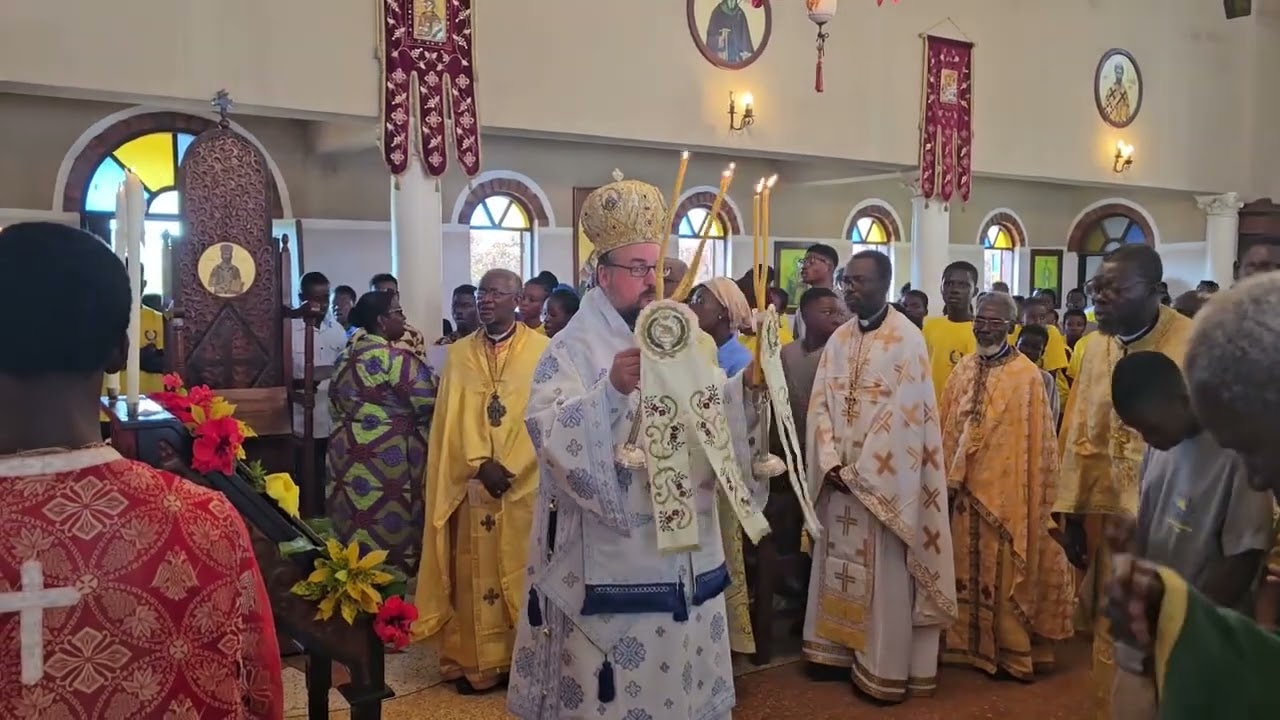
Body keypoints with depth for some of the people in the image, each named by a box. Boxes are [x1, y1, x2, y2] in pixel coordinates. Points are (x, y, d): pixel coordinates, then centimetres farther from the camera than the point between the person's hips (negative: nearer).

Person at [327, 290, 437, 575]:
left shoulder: (347, 354, 10)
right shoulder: (394, 357, -16)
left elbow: (336, 403, 19)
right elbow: (429, 400, -16)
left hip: (349, 450, 8)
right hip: (386, 456, -8)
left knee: (356, 528, 12)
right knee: (389, 520, 1)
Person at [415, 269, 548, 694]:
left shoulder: (542, 349, -1)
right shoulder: (459, 354, 8)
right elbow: (452, 422, 2)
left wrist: (511, 470, -14)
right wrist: (481, 465, -12)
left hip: (527, 483, -2)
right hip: (471, 483, 2)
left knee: (524, 572, 5)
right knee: (474, 574, 5)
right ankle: (476, 661, 15)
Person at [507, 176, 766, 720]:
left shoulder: (690, 341, 8)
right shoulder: (573, 349, -8)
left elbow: (727, 424, 9)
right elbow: (549, 433, -24)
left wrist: (753, 381, -9)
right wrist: (612, 389, -38)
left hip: (688, 558, 5)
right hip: (610, 563, -5)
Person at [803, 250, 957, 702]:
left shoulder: (907, 339, -11)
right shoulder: (838, 339, 8)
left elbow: (903, 414, -17)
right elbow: (820, 403, 4)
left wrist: (860, 470, -15)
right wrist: (831, 463, -9)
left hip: (884, 479, -6)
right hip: (840, 477, 6)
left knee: (884, 574, 2)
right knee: (842, 564, 13)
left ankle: (884, 668, 12)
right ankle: (843, 650, 26)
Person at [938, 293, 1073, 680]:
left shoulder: (1027, 375, -9)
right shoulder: (963, 370, 7)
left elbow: (1038, 442, -8)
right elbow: (946, 429, 9)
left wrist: (1033, 497, -8)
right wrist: (947, 479, 5)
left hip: (1007, 491, -5)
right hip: (964, 488, 5)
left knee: (1005, 573, 3)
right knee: (966, 568, 12)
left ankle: (1011, 651, 16)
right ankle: (967, 643, 25)